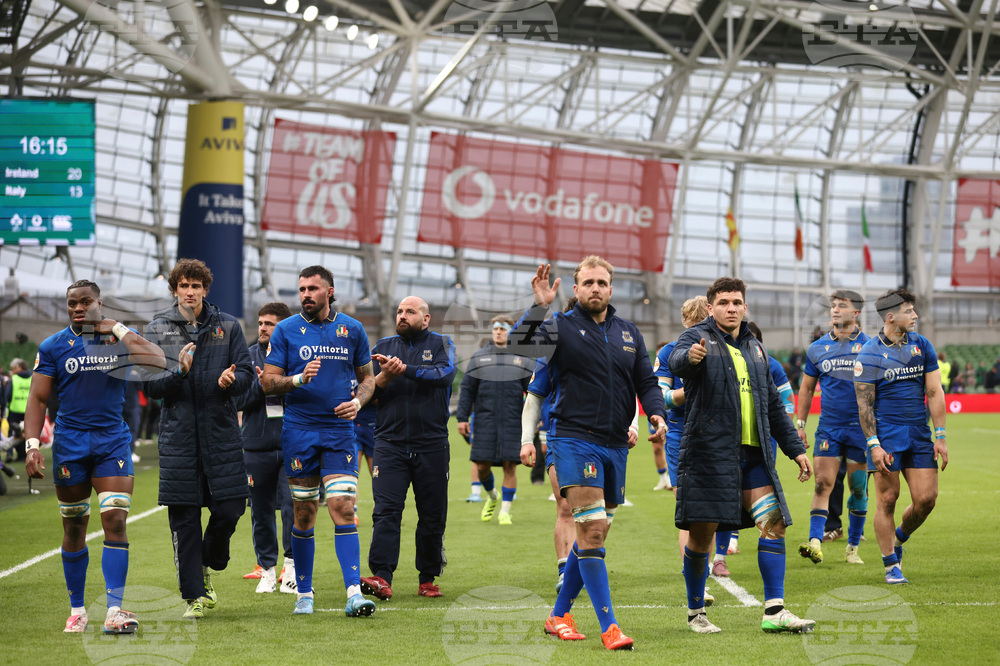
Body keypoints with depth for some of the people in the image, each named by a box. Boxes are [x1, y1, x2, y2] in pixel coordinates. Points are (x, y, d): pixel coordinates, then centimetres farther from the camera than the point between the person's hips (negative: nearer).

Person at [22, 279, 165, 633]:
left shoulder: (122, 338, 3)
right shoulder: (52, 346, 4)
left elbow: (158, 363, -14)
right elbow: (38, 398, 3)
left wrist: (118, 330, -13)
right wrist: (32, 445, -9)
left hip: (113, 441, 0)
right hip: (69, 442, 1)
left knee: (115, 519, -12)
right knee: (74, 527, 5)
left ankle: (114, 611, -13)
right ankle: (77, 610, 17)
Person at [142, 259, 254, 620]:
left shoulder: (227, 326, 7)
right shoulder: (157, 330, 6)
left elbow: (247, 372, 5)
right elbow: (148, 383, 2)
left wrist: (231, 380, -17)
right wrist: (178, 372, -17)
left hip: (221, 432, 1)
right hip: (177, 435, -1)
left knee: (230, 508, -5)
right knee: (184, 518, -1)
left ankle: (207, 566, 25)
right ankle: (194, 595, 7)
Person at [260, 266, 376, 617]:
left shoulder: (352, 329, 7)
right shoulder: (286, 330, 3)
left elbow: (367, 377, 16)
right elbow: (267, 382, 1)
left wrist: (358, 401, -5)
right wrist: (299, 379, -16)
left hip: (340, 430, 0)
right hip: (299, 430, 0)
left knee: (343, 508, -11)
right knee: (304, 514, 4)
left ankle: (354, 593, -16)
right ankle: (304, 593, 17)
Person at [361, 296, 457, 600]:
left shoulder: (441, 344, 7)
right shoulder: (383, 346, 12)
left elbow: (445, 373, -14)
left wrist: (404, 369, -23)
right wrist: (385, 376, -14)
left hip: (432, 445, 0)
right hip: (390, 443, 0)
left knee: (432, 514, 4)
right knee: (386, 510, -12)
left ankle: (427, 578, 16)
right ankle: (381, 577, -19)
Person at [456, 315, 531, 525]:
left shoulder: (522, 359, 9)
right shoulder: (479, 357, 10)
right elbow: (467, 389, 9)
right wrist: (462, 417, 2)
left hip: (513, 421, -1)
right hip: (485, 420, 1)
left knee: (509, 465, -5)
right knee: (482, 465, 0)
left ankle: (505, 512, 4)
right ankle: (491, 496, 30)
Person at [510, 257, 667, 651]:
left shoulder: (629, 333, 14)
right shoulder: (562, 327, -2)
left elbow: (646, 382, 17)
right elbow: (520, 345, -17)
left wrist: (656, 413, -2)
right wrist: (539, 307, -29)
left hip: (615, 445, 6)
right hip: (575, 438, -6)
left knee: (593, 536, 12)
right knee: (591, 532, -15)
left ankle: (559, 615, 25)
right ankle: (609, 626, -16)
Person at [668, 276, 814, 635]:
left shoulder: (755, 349, 19)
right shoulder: (698, 338, -1)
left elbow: (773, 405, 27)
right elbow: (676, 361, -26)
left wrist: (795, 448, 22)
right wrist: (690, 356, -50)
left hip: (754, 454, 6)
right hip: (709, 451, -6)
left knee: (774, 523, -4)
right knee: (702, 532, -3)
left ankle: (774, 610, -2)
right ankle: (696, 612, 12)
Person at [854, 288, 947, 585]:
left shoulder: (922, 346, 7)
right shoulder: (870, 354, -6)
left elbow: (935, 392, 8)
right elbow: (864, 403, -7)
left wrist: (940, 436, 3)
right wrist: (873, 444, -13)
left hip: (920, 436, 4)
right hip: (886, 435, -4)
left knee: (926, 498, -2)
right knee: (887, 499, -3)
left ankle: (898, 539, 25)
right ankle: (891, 566, 7)